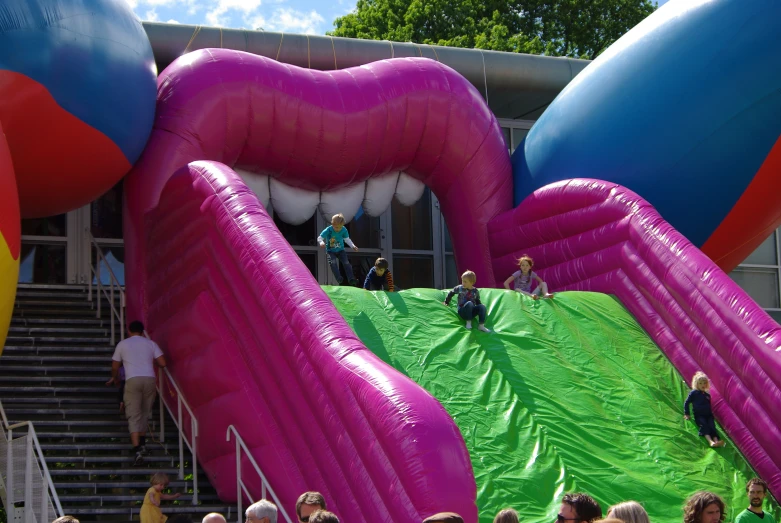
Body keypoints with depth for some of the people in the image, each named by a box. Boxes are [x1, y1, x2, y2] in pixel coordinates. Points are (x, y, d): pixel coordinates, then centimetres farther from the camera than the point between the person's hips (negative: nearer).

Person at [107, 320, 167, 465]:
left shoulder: (123, 344, 12)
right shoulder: (150, 344, 15)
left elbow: (115, 366, 17)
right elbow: (162, 363, 6)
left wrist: (115, 378, 37)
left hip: (132, 380, -2)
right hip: (149, 379, 2)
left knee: (134, 416, -3)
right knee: (144, 414, 20)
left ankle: (138, 450, -16)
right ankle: (142, 444, 25)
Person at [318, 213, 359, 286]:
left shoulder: (344, 230, -12)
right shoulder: (328, 230, -22)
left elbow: (347, 239, 4)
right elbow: (319, 238, -15)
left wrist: (353, 246, -7)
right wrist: (321, 242, -38)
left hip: (340, 250, 3)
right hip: (330, 251, -2)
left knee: (346, 262, -12)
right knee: (333, 262, -28)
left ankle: (351, 279, -12)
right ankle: (339, 278, -32)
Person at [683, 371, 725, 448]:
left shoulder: (707, 395, 19)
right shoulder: (693, 393, 6)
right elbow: (686, 403, 8)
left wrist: (711, 414, 21)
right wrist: (686, 414, 3)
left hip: (708, 415, 4)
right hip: (699, 416, -4)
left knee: (712, 426, -24)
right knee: (704, 425, -31)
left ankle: (716, 441, -47)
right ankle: (710, 441, -52)